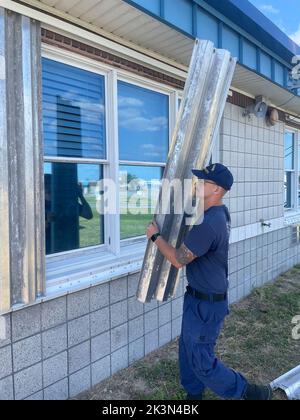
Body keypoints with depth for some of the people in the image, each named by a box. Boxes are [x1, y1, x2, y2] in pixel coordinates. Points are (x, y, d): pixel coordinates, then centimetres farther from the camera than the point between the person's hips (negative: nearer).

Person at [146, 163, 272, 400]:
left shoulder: (208, 224, -31)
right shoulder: (220, 211, 0)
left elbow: (178, 260, -24)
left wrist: (155, 235, -10)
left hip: (206, 303, -9)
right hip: (199, 297, 9)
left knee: (202, 362, 6)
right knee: (188, 349, 21)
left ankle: (252, 393, 23)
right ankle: (194, 394, 40)